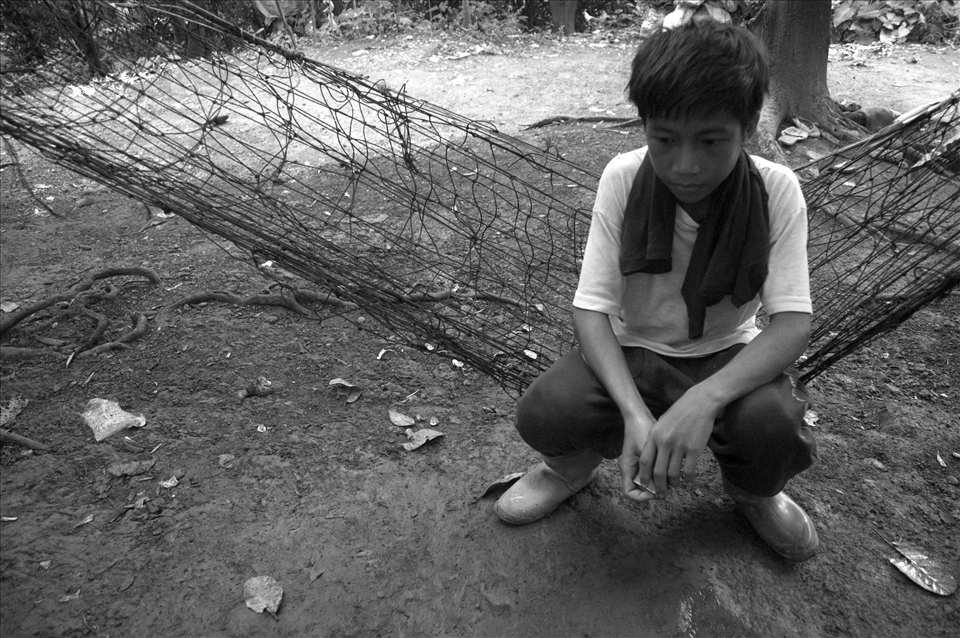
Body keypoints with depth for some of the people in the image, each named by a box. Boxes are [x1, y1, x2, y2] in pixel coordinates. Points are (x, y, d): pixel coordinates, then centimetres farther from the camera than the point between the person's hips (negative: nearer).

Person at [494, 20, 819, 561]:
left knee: (775, 423, -32)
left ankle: (752, 490, 9)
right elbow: (592, 308, -19)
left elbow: (793, 322, -21)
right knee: (543, 415, -29)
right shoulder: (623, 178, -16)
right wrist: (635, 413, -35)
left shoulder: (776, 191, -16)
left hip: (726, 357, 1)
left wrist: (702, 399, -39)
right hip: (630, 352, 0)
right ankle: (579, 458, 12)